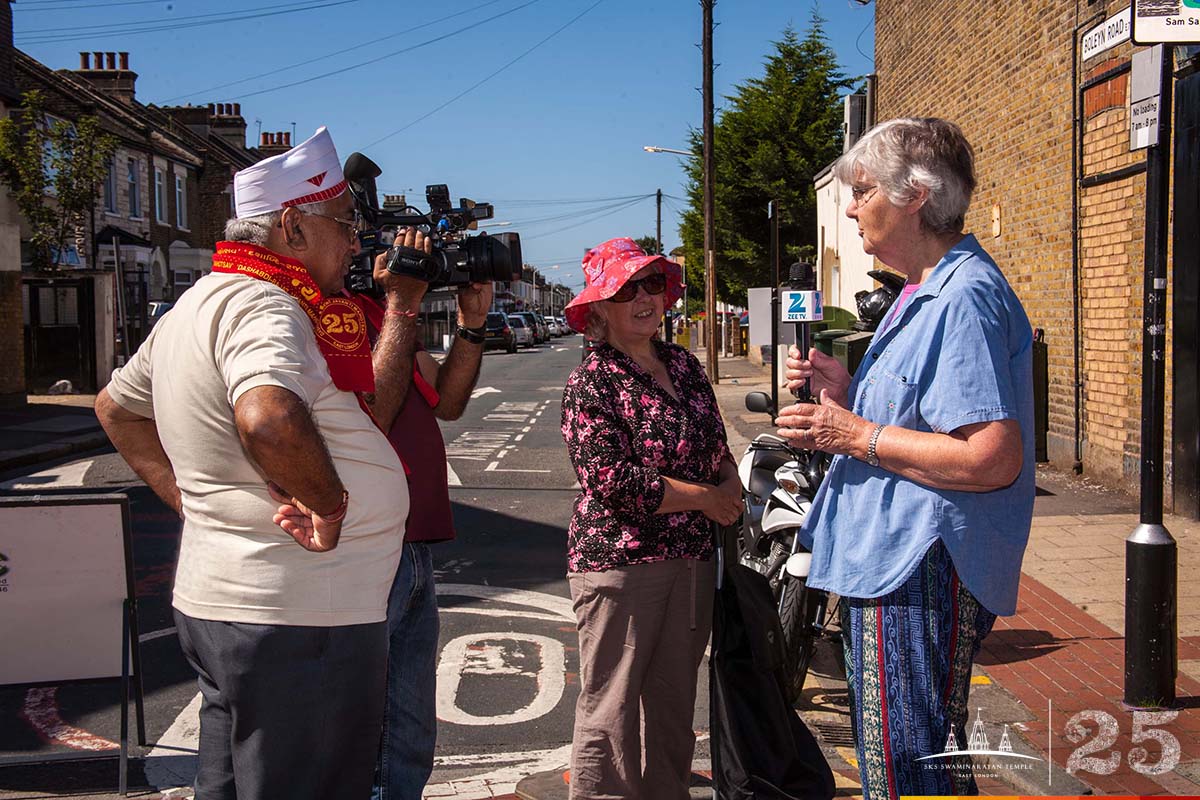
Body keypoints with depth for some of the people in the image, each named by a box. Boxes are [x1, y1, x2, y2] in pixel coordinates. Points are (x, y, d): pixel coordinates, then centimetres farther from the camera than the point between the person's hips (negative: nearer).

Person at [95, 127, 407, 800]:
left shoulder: (200, 300, 14)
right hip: (298, 618, -11)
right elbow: (268, 420, -40)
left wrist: (190, 496, 19)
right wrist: (327, 502, -24)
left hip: (218, 602, 11)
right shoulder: (262, 305, -19)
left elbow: (117, 407, 27)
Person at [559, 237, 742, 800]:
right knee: (610, 715, 1)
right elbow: (613, 481, -20)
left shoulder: (683, 365, 10)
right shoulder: (591, 385, -10)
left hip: (693, 560, 7)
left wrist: (732, 485, -3)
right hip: (620, 564, -7)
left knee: (674, 706, 17)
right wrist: (706, 498, -12)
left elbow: (720, 448, 20)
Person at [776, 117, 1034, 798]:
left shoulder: (965, 297, -18)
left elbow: (992, 458, -27)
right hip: (889, 564, 11)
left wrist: (856, 436, -19)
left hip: (923, 571, -11)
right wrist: (846, 392, 7)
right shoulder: (925, 293, 17)